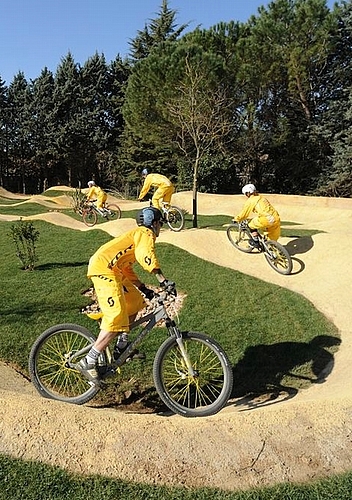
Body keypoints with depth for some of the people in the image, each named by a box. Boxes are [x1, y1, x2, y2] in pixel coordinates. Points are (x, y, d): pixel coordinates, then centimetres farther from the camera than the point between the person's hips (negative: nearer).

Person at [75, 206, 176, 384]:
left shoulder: (136, 235, 28)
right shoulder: (146, 233, -1)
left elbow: (127, 268, 27)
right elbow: (146, 256, -23)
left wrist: (143, 288, 21)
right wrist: (163, 280, -27)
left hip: (112, 270, 11)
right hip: (104, 270, -11)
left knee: (135, 301, 19)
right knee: (117, 320, -14)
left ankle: (122, 346, 23)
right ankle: (88, 362, -8)